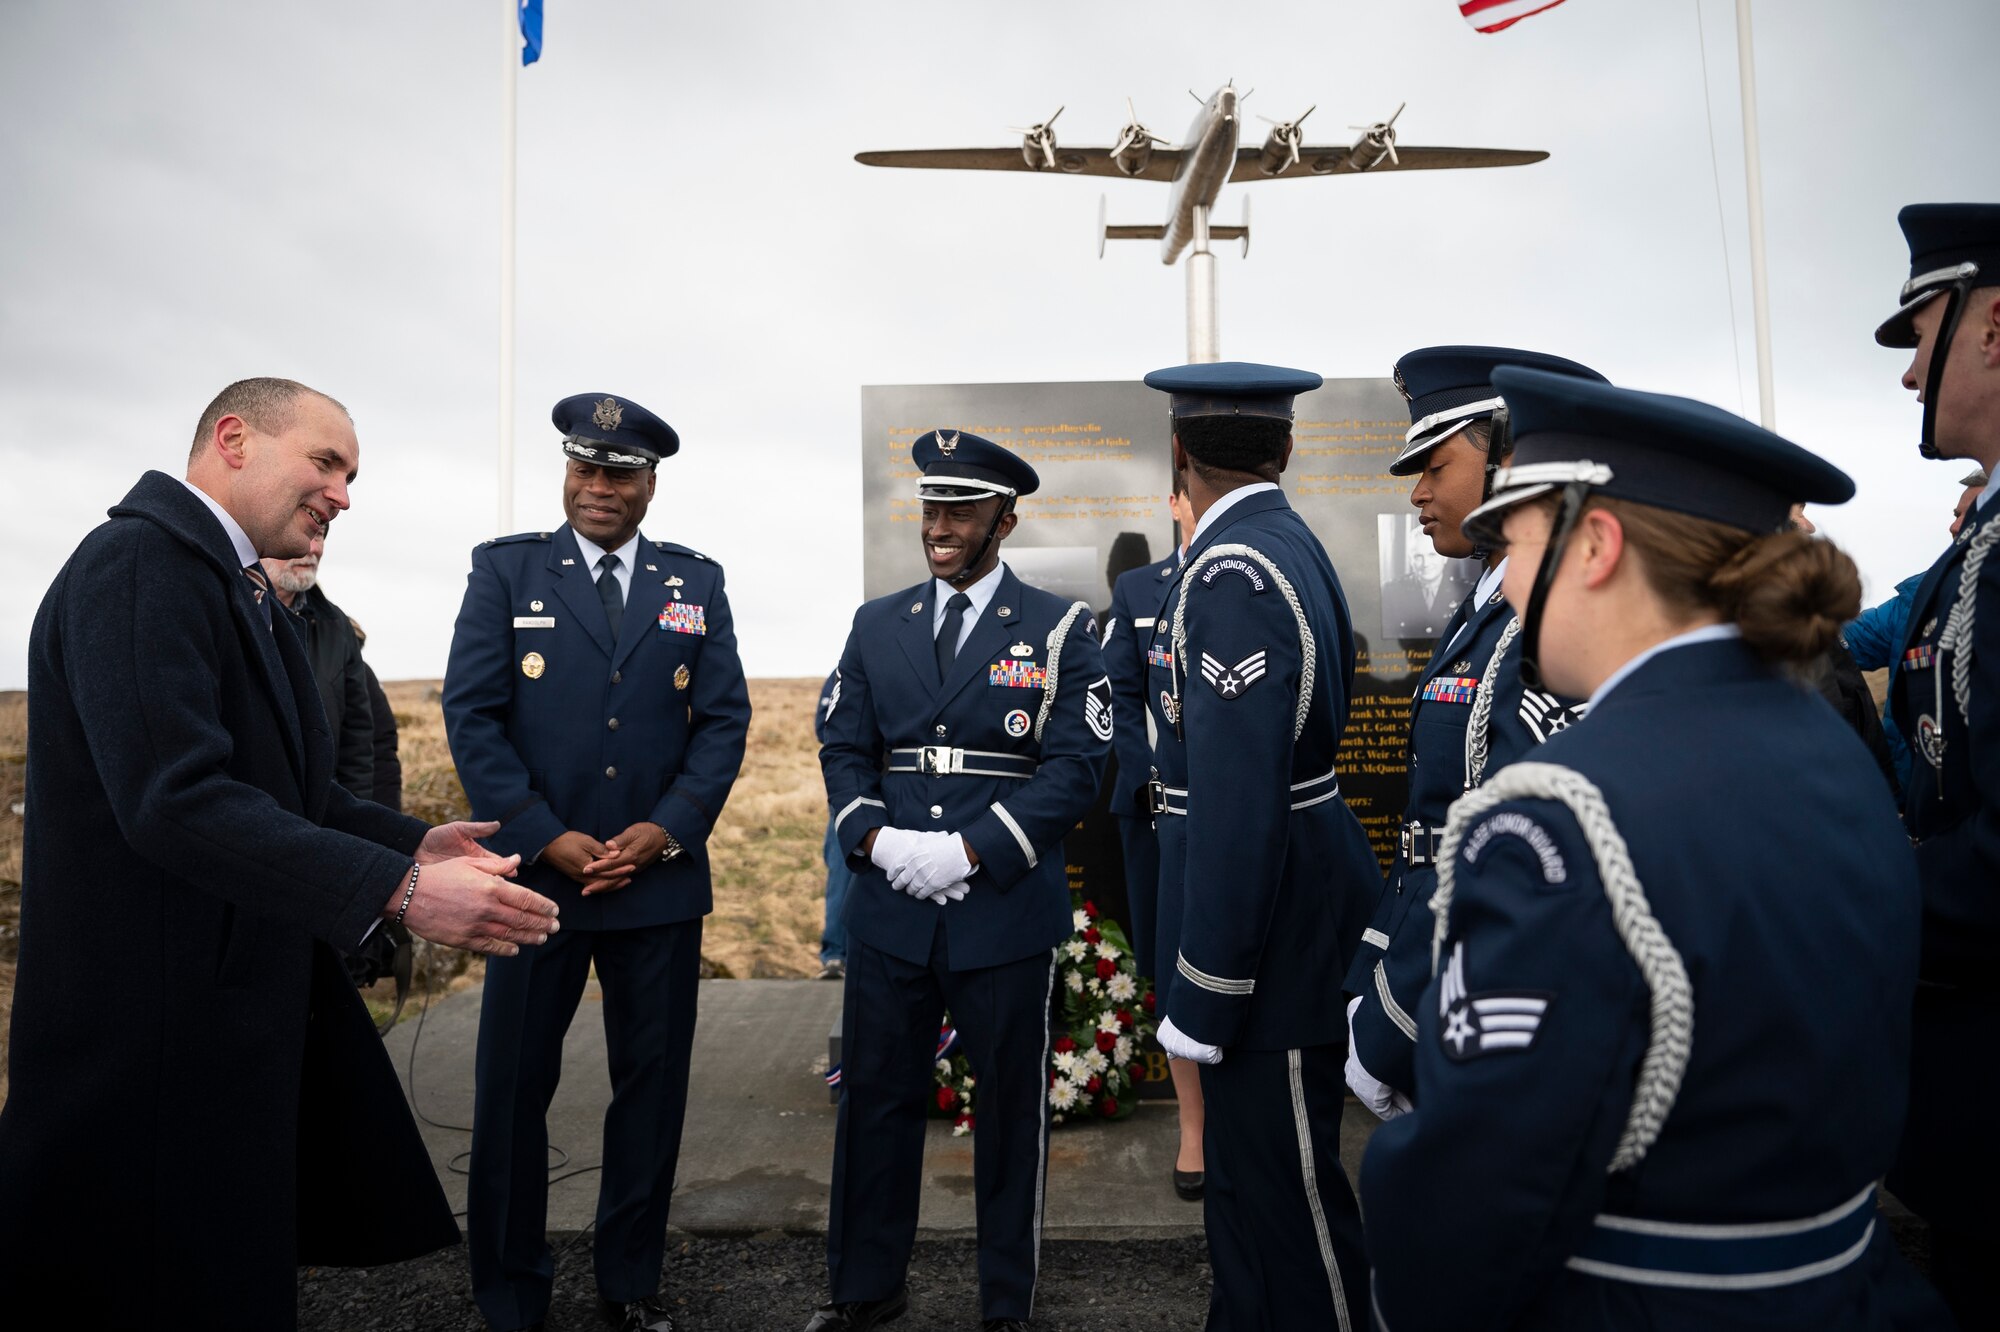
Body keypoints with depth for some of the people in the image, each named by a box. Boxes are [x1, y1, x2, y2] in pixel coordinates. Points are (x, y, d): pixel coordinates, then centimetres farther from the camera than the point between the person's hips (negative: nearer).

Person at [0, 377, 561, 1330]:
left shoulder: (243, 593, 14)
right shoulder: (137, 562, -17)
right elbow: (175, 799, -28)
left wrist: (414, 844, 3)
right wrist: (396, 889, -30)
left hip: (249, 994, 10)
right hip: (158, 1025, -9)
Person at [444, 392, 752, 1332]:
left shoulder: (696, 582, 7)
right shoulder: (504, 570, 2)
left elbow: (724, 720, 3)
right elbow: (472, 716, -4)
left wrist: (665, 829, -10)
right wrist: (547, 838, -12)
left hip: (661, 881, 2)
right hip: (534, 873, -1)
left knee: (653, 1087, 11)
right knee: (513, 1091, 9)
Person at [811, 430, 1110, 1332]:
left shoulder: (1059, 631, -1)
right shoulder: (876, 625, 10)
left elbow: (1075, 766, -8)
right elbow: (843, 751, 9)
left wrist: (973, 850, -17)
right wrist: (876, 837, -9)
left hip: (1006, 910, -3)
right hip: (889, 907, 3)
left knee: (1010, 1107, 11)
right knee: (875, 1098, 14)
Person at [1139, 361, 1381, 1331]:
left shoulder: (1235, 574, -21)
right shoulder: (1283, 544, 10)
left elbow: (1235, 804, -26)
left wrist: (1202, 997, -20)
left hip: (1275, 929, -10)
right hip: (1285, 912, 10)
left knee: (1283, 1190, 6)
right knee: (1247, 1168, 21)